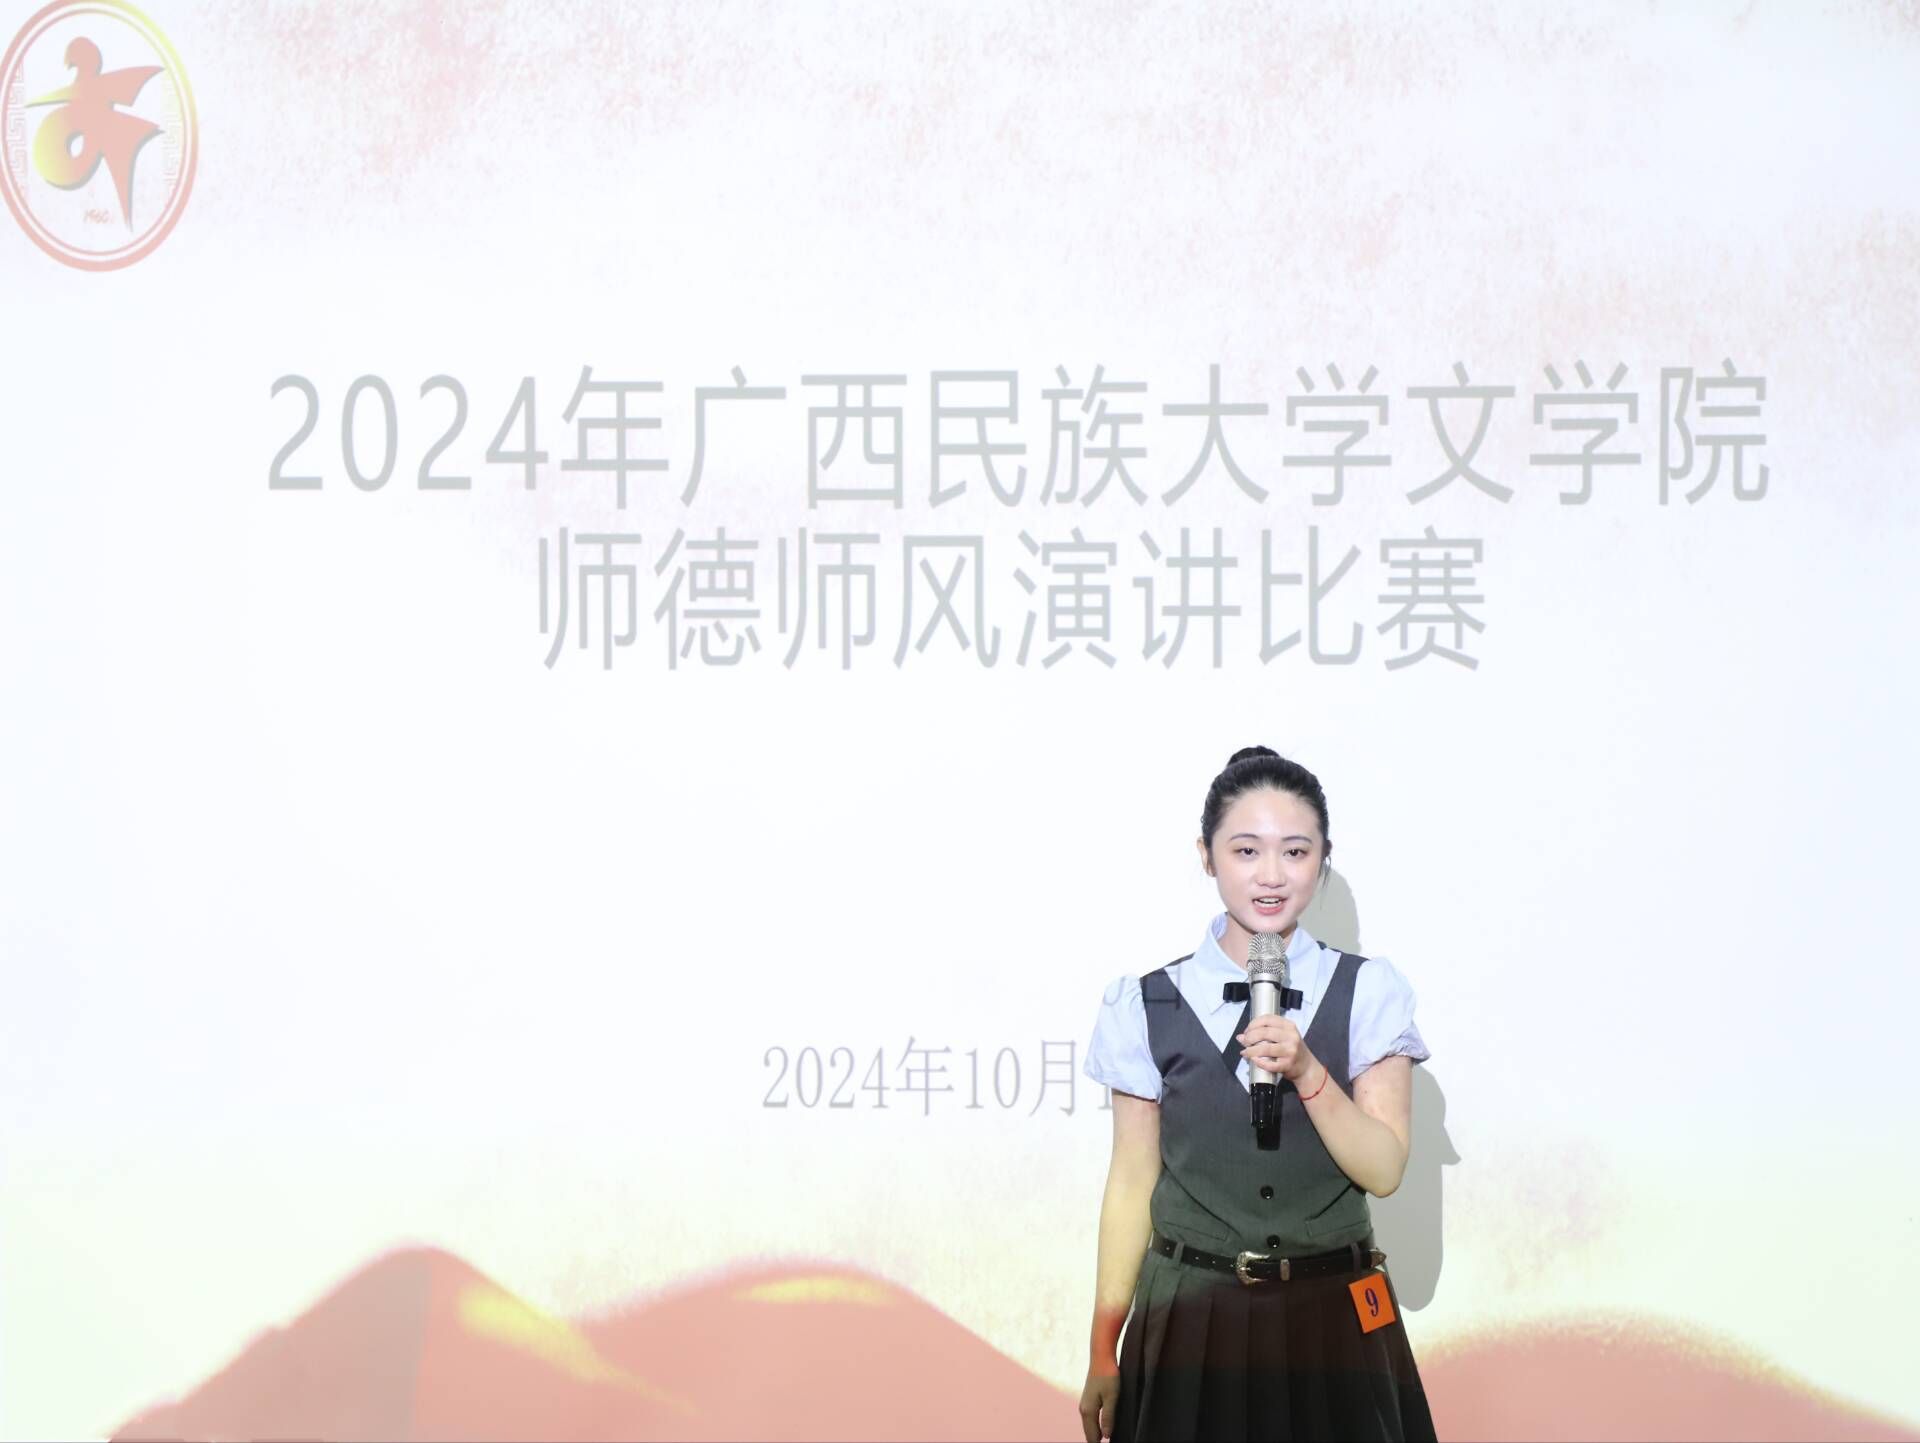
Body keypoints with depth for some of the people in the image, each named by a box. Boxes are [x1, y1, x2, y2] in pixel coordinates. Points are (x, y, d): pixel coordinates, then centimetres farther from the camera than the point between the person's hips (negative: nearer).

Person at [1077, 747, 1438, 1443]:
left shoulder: (1369, 992, -1)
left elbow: (1383, 1169, -6)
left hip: (1333, 1324, 0)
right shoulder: (1149, 1006, 0)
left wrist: (1306, 1072, -22)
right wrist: (1104, 1354, 4)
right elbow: (1133, 1179, 3)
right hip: (1190, 1323, 0)